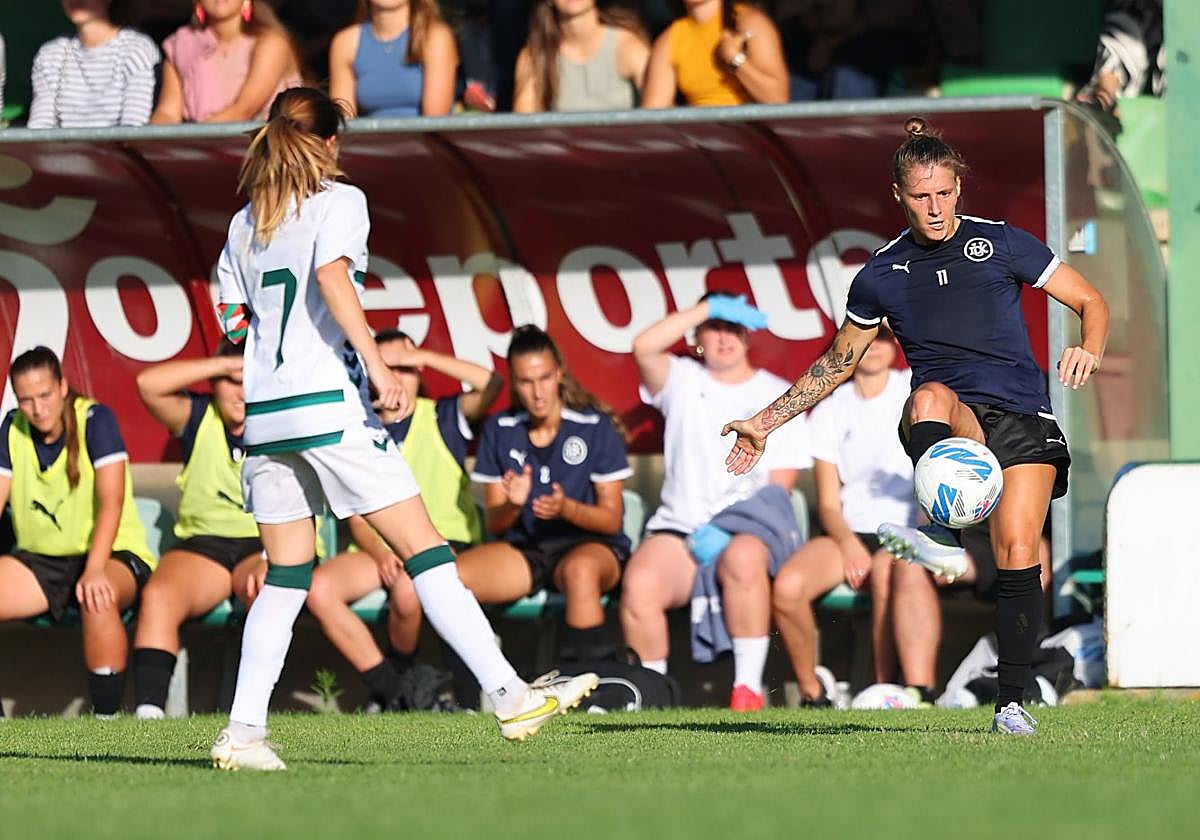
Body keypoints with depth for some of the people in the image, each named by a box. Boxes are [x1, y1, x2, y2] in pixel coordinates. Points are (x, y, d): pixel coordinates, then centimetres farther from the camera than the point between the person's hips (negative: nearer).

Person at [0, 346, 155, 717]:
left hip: (114, 555, -5)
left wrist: (95, 570, -36)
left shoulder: (94, 420, -13)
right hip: (39, 560, 5)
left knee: (96, 598, -39)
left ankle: (107, 717, -31)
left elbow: (111, 499, -22)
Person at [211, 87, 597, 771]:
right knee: (426, 551, -6)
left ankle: (243, 732, 2)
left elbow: (235, 321, 18)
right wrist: (376, 362, -23)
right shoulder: (338, 201, 0)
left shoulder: (245, 225, 17)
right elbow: (331, 276, -18)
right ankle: (509, 695, -11)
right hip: (331, 407, -6)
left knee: (286, 578, 10)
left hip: (264, 416, 6)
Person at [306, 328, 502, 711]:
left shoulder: (443, 418, 9)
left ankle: (401, 676, -7)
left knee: (407, 586, -38)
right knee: (319, 587, -27)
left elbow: (490, 384, -12)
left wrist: (424, 357, -9)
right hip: (377, 548, 3)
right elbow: (358, 520, 8)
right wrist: (379, 552, -14)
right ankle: (389, 690, -18)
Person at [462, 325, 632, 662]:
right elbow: (495, 523, 8)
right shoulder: (499, 430, 6)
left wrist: (566, 508, -23)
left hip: (590, 545, -4)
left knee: (580, 569, -42)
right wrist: (512, 505, -16)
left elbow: (611, 519, -2)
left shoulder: (595, 427, -3)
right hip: (523, 548, 4)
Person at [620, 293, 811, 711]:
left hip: (749, 530, -1)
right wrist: (710, 307, -7)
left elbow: (779, 487, 2)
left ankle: (749, 688, -34)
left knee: (743, 558, -39)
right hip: (679, 528, 1)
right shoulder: (683, 380, 15)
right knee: (639, 584, -31)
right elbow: (644, 347, -8)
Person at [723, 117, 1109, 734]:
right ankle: (936, 537, -63)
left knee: (1018, 555, -16)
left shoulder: (1000, 243, 8)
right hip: (947, 419, 0)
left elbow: (1090, 301, 12)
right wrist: (766, 422, 24)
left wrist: (1088, 349, -11)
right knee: (930, 396, -38)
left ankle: (1011, 701, -7)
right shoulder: (880, 276, 14)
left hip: (1022, 416, 0)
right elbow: (838, 361, 27)